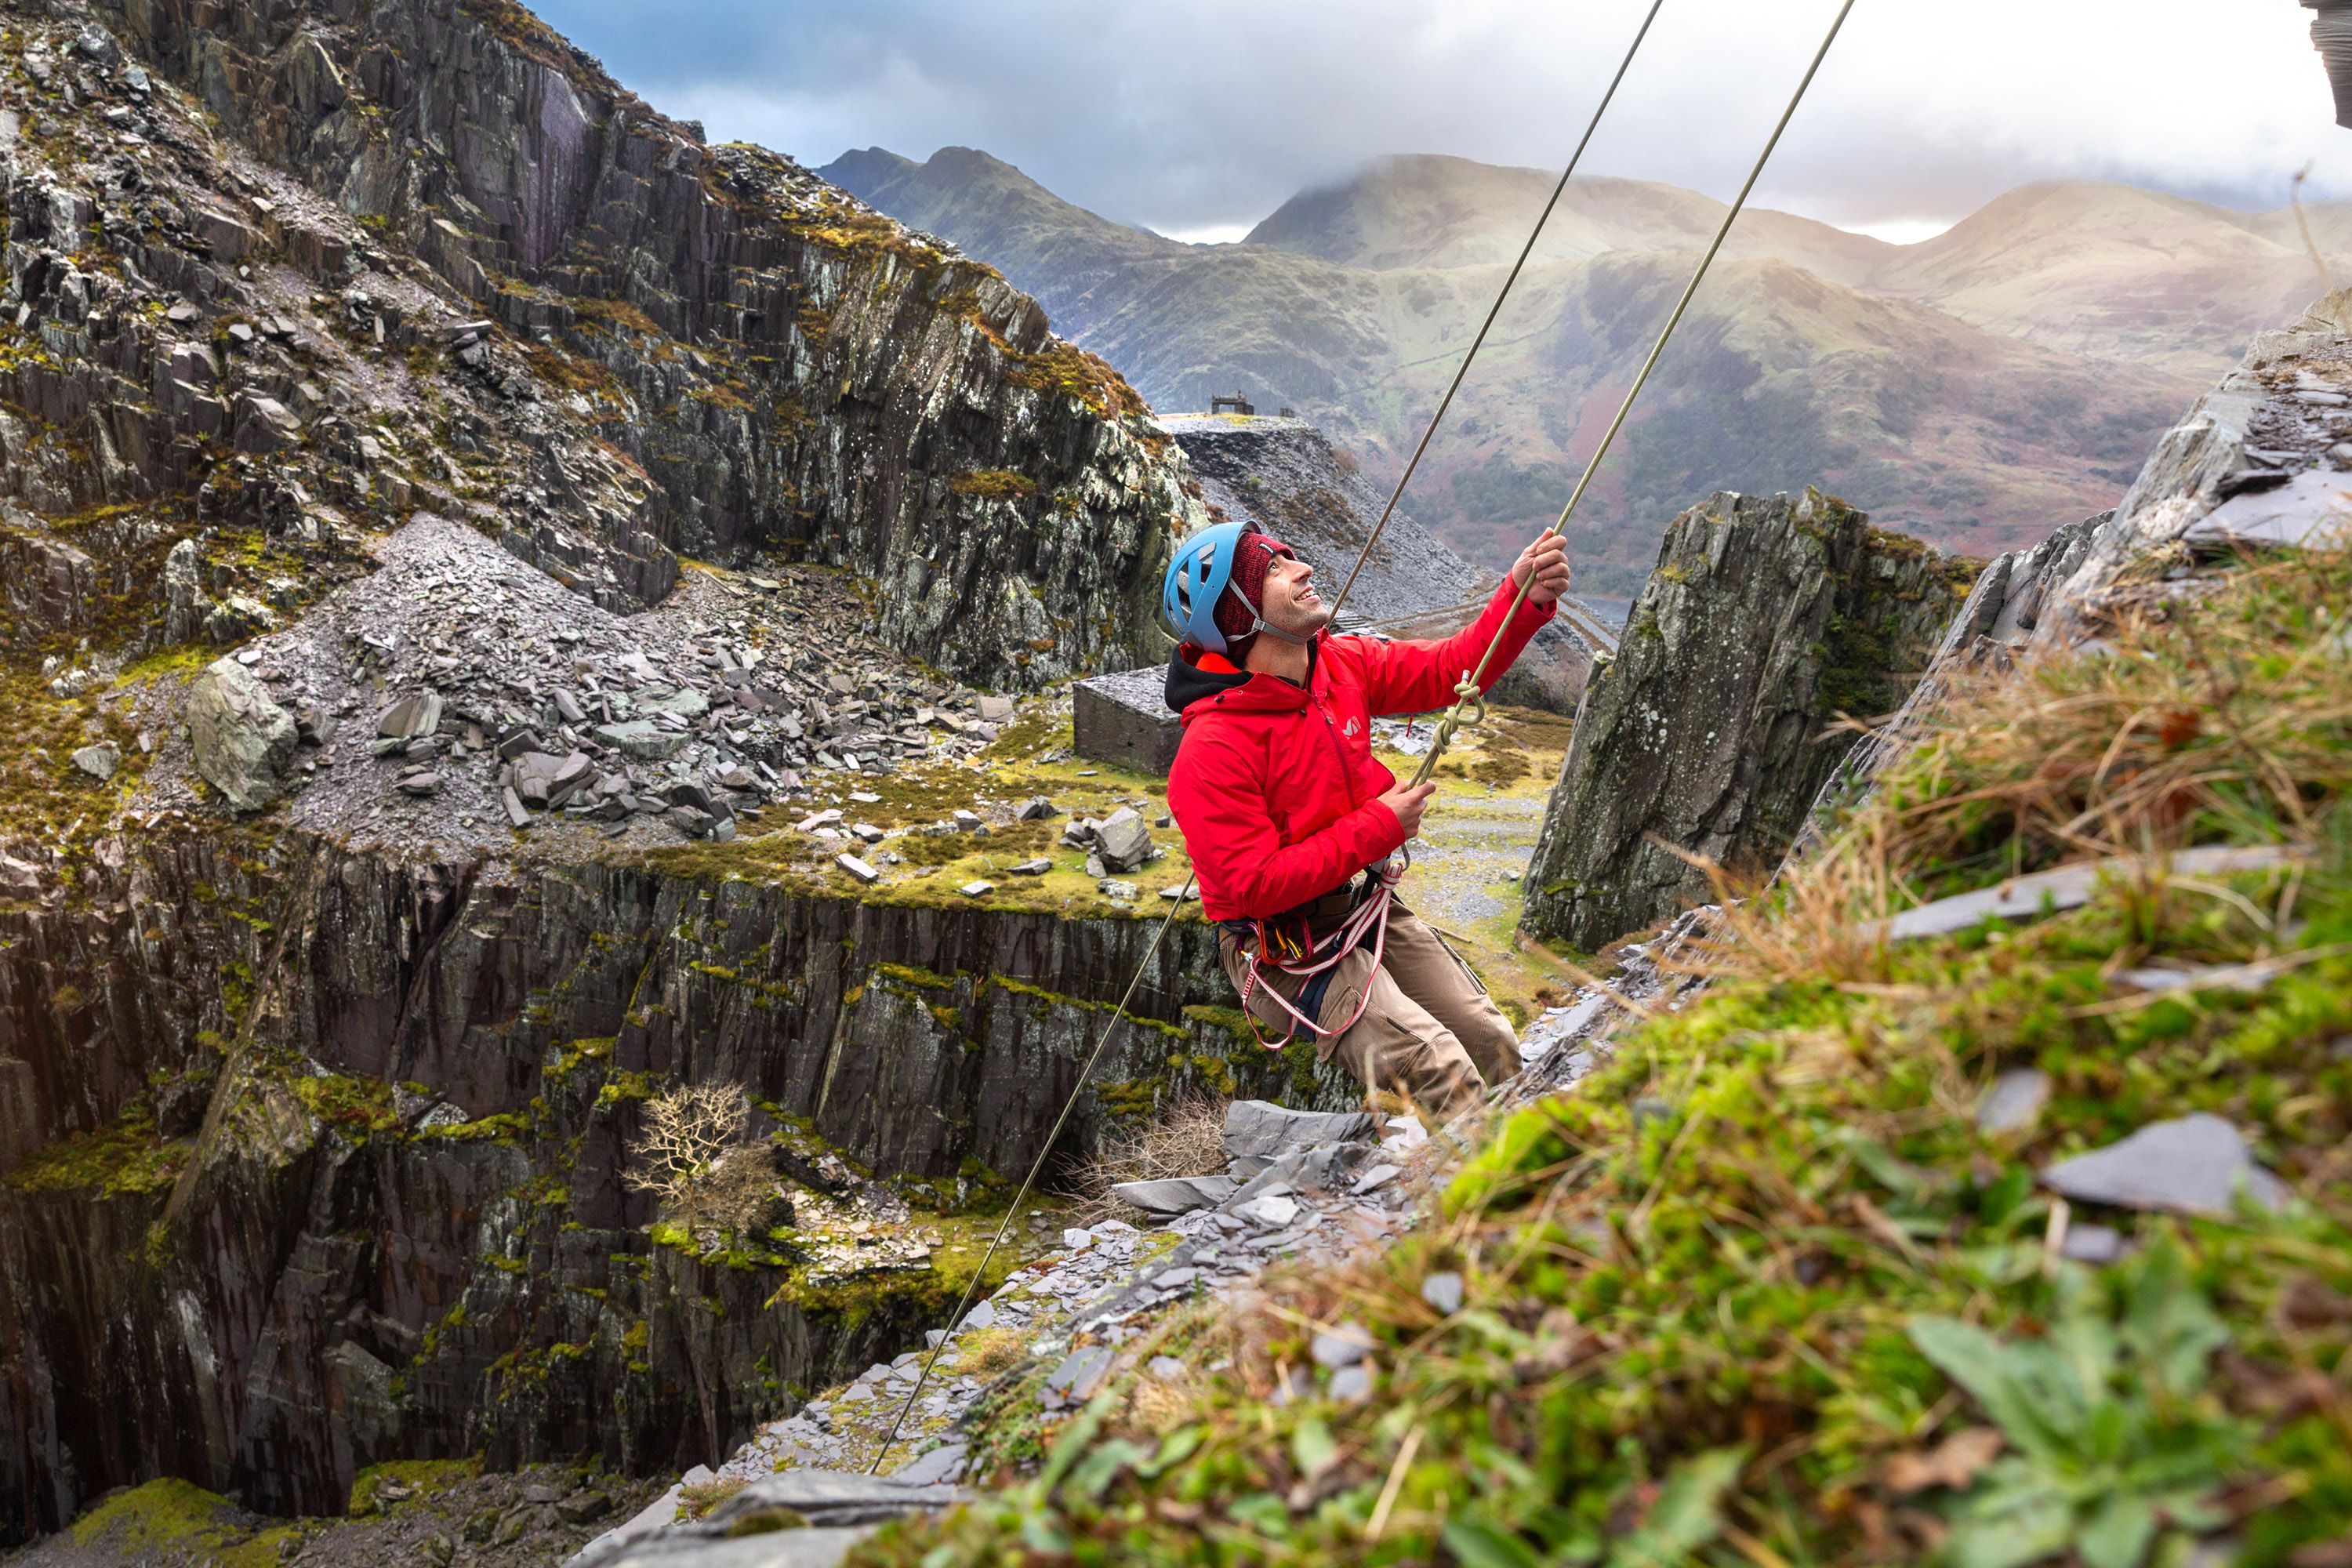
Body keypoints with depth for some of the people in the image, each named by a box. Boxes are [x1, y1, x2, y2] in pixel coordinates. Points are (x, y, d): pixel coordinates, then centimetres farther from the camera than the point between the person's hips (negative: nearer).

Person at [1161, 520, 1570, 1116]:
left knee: (1498, 1053, 3)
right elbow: (1255, 885, -26)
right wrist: (1381, 827, -21)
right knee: (1442, 1075, -20)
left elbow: (1452, 668, 1)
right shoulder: (1212, 749, -24)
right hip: (1285, 950, -7)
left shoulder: (1341, 665, -1)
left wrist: (1524, 597, -17)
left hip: (1371, 910, 8)